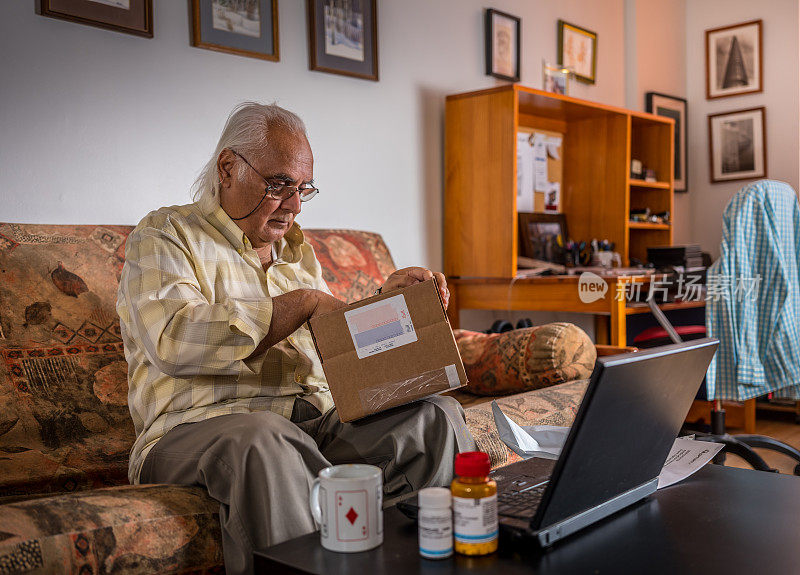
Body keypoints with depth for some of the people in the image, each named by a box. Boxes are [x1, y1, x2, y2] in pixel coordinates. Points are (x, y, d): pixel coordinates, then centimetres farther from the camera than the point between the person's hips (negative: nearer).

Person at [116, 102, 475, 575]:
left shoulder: (296, 249, 24)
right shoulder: (166, 235, 2)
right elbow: (173, 341, -18)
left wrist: (386, 299, 8)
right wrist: (303, 303, -15)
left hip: (317, 419, 6)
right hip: (202, 425, -5)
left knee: (437, 416, -15)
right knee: (264, 439, -40)